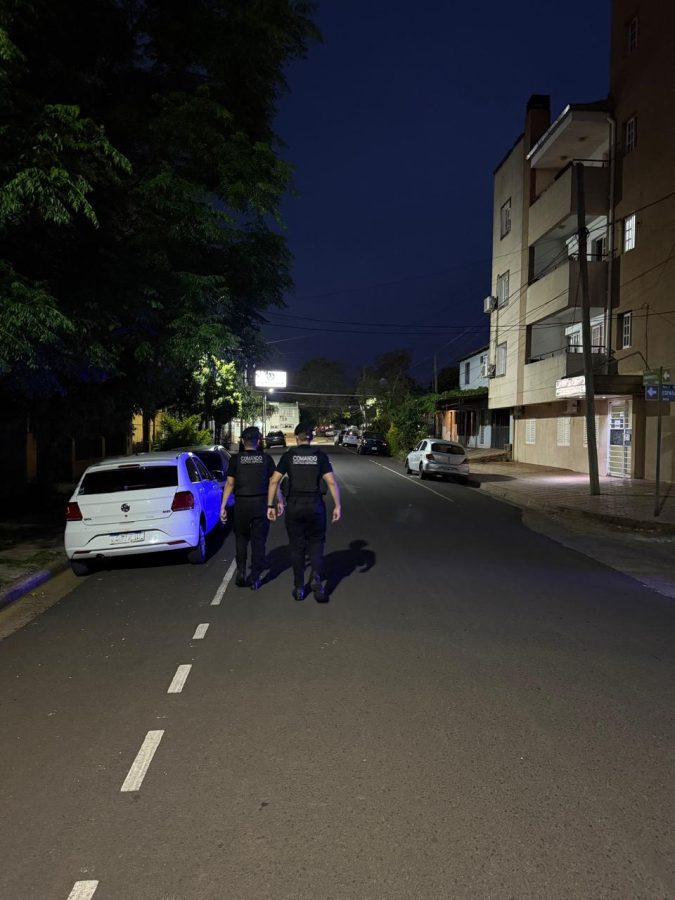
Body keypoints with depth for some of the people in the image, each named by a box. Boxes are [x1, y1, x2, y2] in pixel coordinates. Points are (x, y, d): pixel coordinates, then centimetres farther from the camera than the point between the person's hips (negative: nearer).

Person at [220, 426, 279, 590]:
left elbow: (230, 483, -2)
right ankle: (255, 578, 8)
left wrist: (223, 506, 1)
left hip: (241, 503, 0)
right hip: (261, 503, 0)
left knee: (241, 539, 17)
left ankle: (241, 571, 8)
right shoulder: (266, 459, 2)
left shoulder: (236, 459, 1)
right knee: (258, 541, 7)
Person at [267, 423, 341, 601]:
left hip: (294, 506, 0)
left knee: (297, 547, 12)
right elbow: (332, 482, -7)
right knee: (316, 543, 16)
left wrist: (270, 505, 2)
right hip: (315, 506, 0)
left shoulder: (289, 456, 0)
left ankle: (299, 588, 16)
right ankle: (316, 578, -6)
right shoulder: (320, 456, 0)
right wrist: (337, 506, -2)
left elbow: (274, 481, -4)